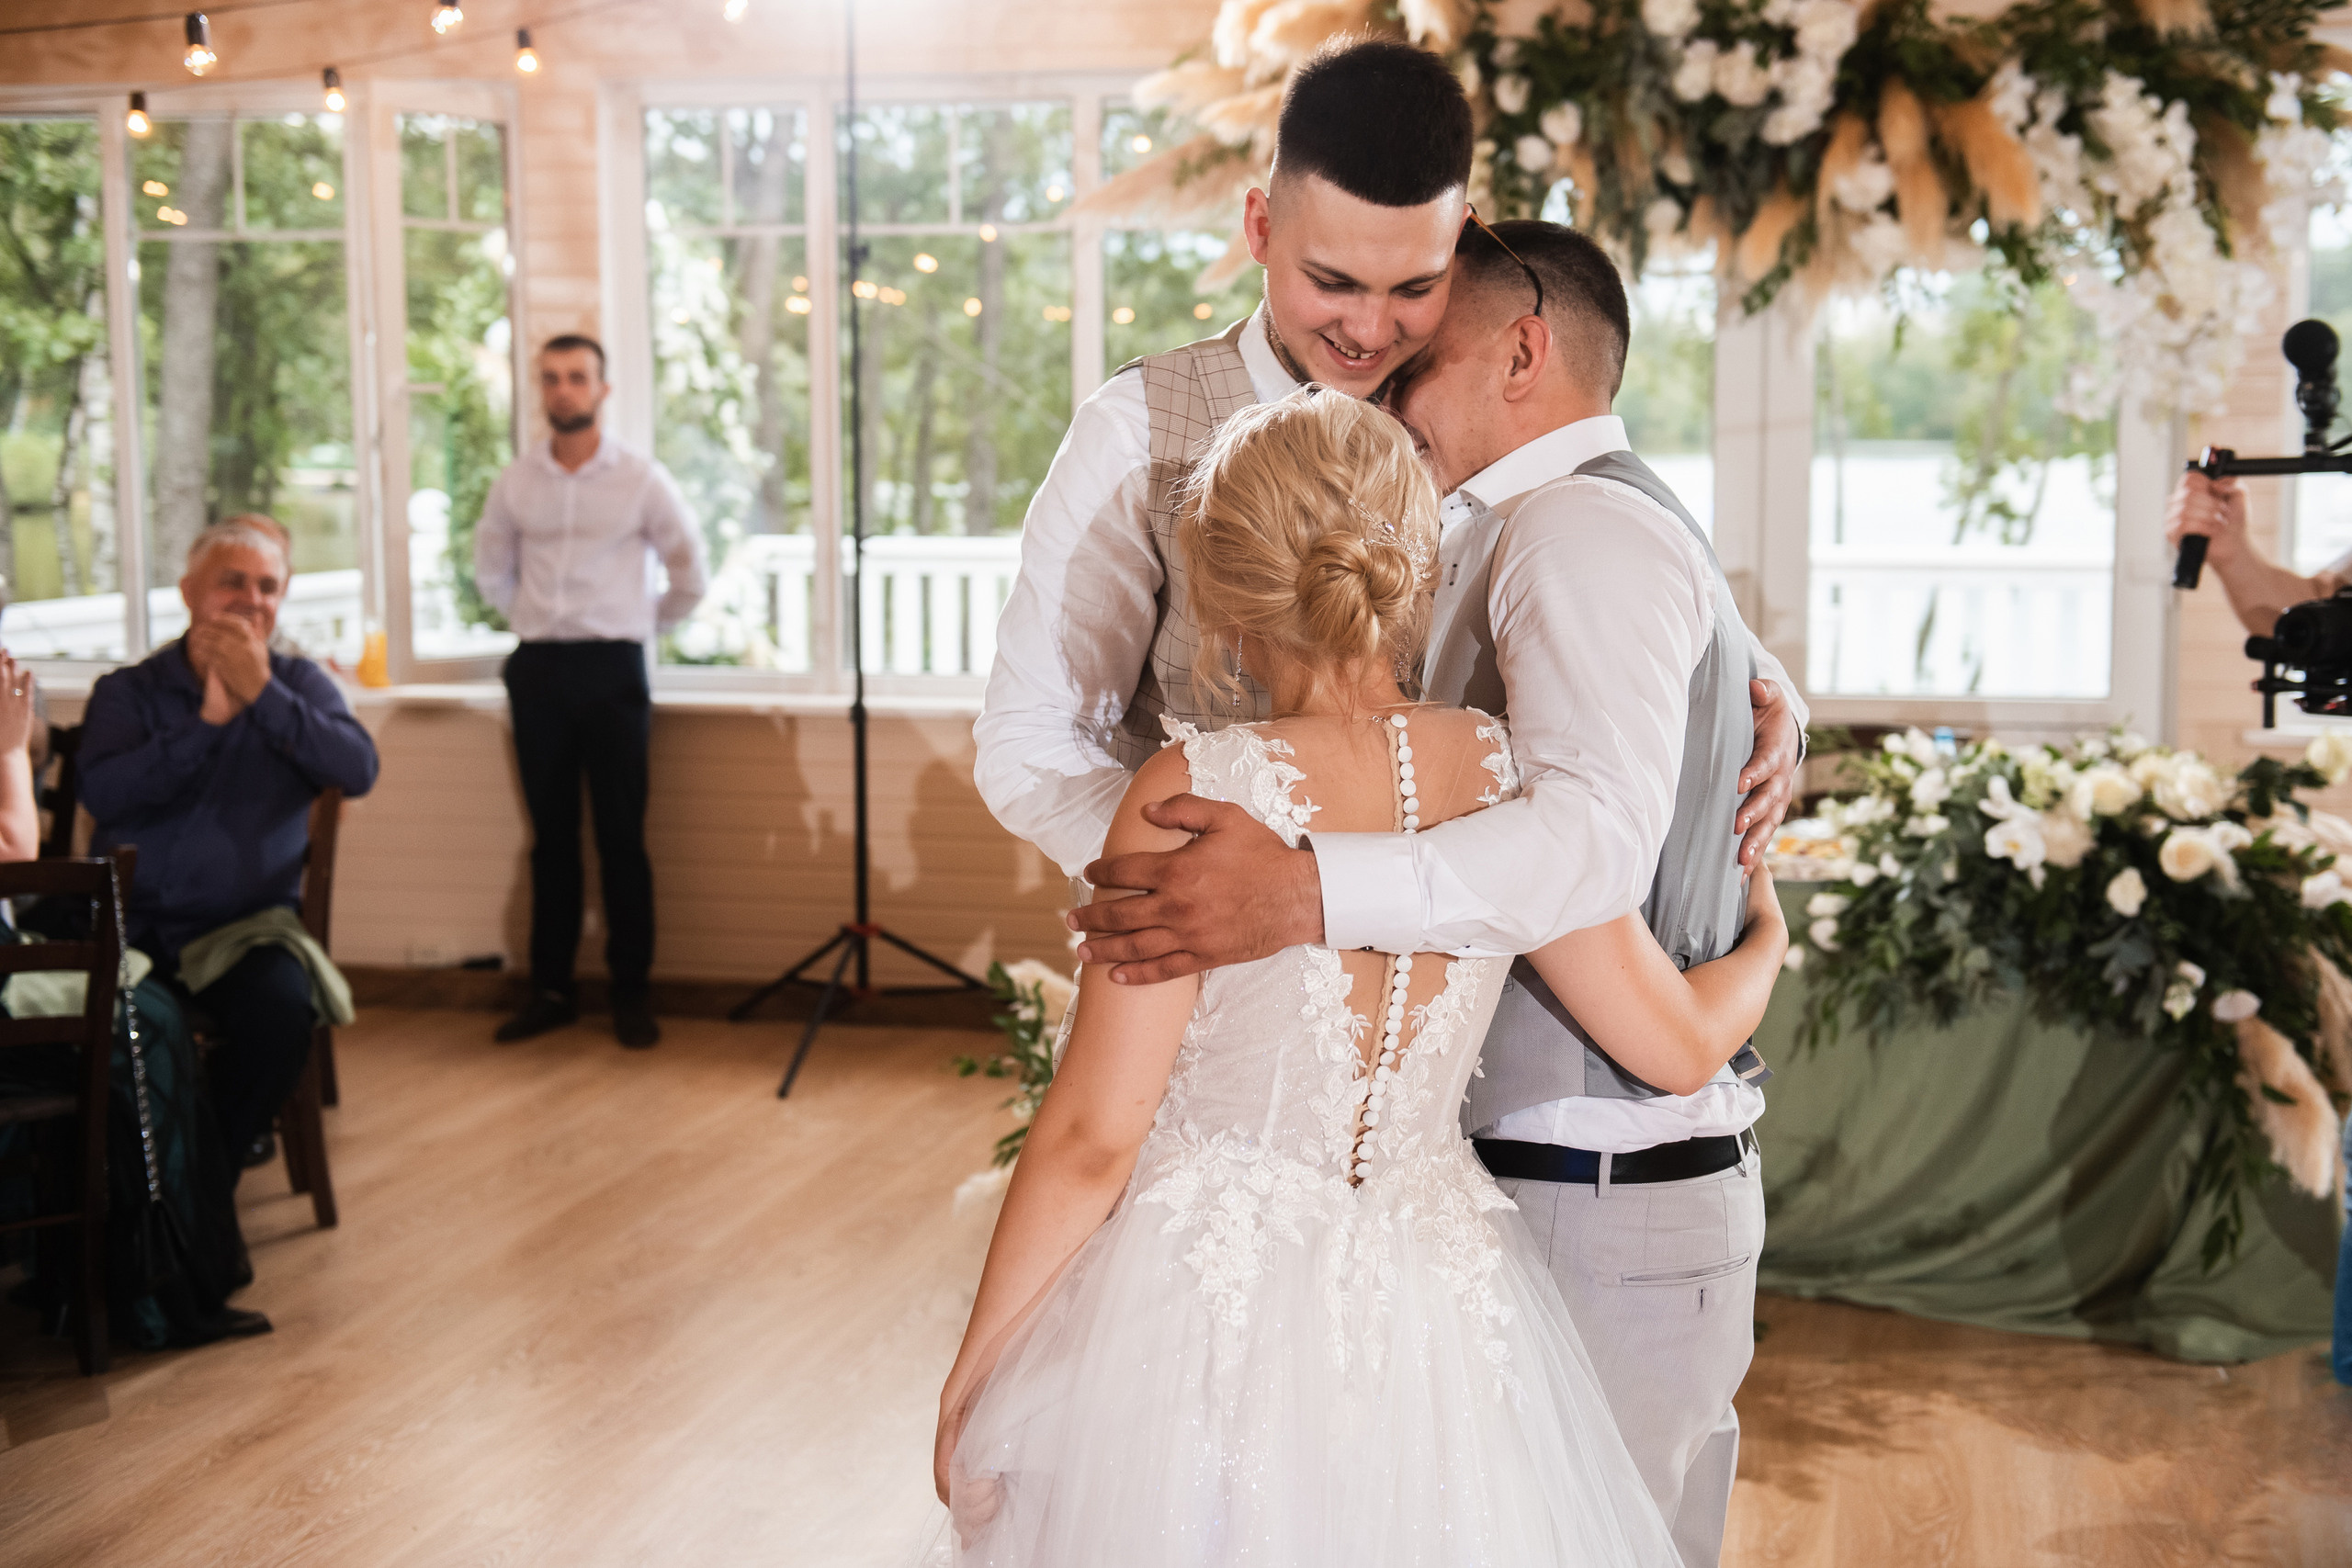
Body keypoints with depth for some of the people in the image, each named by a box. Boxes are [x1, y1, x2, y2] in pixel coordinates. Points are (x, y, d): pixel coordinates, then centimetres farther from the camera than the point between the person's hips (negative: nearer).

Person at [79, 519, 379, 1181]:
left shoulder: (298, 683, 11)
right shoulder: (128, 691, 10)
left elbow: (358, 771, -9)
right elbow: (102, 793, -10)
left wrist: (261, 694, -14)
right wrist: (208, 721, -13)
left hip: (244, 926, 0)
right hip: (129, 922, 0)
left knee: (283, 1008, -31)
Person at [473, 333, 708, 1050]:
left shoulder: (642, 478, -1)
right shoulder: (515, 482, 6)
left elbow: (689, 577, 7)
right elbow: (491, 571, 21)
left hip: (612, 668, -3)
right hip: (538, 669, 3)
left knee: (621, 837, -2)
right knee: (552, 837, 8)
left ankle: (630, 991, 6)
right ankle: (551, 989, 14)